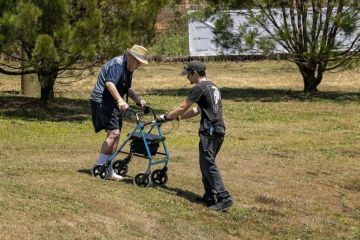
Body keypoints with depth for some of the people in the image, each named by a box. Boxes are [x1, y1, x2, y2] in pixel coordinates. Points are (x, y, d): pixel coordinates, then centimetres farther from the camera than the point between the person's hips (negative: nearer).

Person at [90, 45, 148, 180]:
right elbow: (109, 83, -30)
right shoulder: (117, 64, -16)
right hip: (102, 102, -11)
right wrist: (120, 100, -41)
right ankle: (99, 167, -14)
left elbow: (127, 89, 26)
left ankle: (108, 170, 17)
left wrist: (138, 100, 11)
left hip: (113, 104, 11)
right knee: (114, 133, -19)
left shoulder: (128, 69, 16)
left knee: (115, 136, 10)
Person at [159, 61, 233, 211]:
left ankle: (224, 197, -20)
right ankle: (210, 196, 14)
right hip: (219, 130, 9)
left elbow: (182, 108, -3)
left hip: (209, 131, -9)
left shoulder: (199, 88, -8)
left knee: (208, 164, -11)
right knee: (206, 163, 14)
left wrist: (167, 117, 11)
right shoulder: (213, 87, 22)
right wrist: (177, 117, 29)